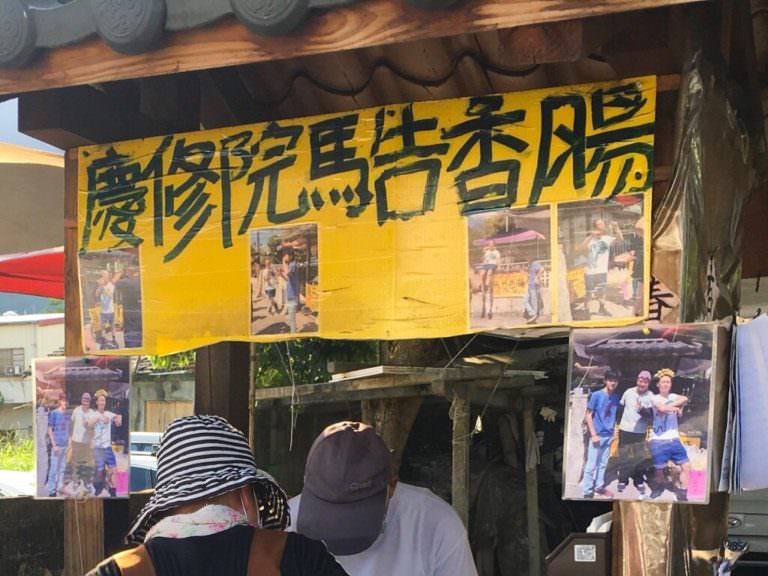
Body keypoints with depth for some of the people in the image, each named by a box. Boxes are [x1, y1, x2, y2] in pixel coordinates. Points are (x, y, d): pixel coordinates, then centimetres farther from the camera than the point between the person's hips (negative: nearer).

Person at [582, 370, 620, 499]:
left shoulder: (616, 397, 5)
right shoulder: (596, 395, -10)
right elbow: (588, 416, -9)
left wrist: (614, 432, 8)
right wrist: (593, 434, -13)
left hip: (608, 436, 5)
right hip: (597, 435, -5)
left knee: (603, 464, 14)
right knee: (591, 465, -2)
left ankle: (599, 486, 27)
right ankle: (587, 491, 4)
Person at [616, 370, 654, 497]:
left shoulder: (650, 396, -8)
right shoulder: (628, 392, -2)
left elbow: (649, 413, -18)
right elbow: (621, 407, 12)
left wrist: (642, 409, -38)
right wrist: (619, 422, 15)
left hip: (640, 431, -2)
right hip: (625, 429, 2)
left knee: (639, 457, -2)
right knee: (623, 456, 8)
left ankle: (640, 482, 12)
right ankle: (622, 481, 20)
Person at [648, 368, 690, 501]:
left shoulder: (673, 397, 11)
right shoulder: (655, 398, -4)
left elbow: (684, 399, -10)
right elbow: (662, 408, -24)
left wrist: (670, 406, -10)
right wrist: (676, 406, -9)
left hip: (674, 439, 5)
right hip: (659, 440, -4)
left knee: (685, 466, -3)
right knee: (659, 469, 1)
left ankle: (682, 496, 4)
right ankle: (658, 486, 30)